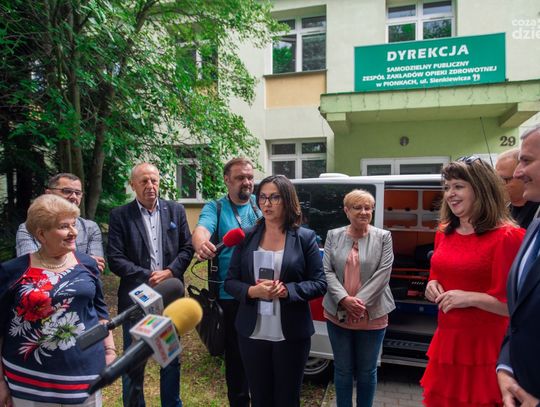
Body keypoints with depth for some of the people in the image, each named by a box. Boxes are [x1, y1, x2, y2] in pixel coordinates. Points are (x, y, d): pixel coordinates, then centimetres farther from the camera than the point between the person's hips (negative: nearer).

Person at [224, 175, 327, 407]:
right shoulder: (247, 237, 0)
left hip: (291, 334, -1)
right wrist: (253, 291, -18)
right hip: (252, 333, 2)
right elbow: (230, 282, 1)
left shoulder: (305, 237, -6)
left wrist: (287, 290, -21)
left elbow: (319, 283, -5)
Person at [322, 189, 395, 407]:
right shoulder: (334, 236, 2)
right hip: (338, 314, 1)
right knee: (343, 369, 15)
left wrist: (360, 301, -16)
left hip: (372, 316, -1)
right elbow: (327, 271, -3)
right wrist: (343, 299, -17)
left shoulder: (383, 237, -2)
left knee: (367, 370, 15)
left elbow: (383, 274, -9)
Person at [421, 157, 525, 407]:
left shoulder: (506, 236, -13)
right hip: (446, 341, 7)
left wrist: (470, 297, -21)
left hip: (485, 348, -6)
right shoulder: (444, 233, 8)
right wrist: (433, 285, 1)